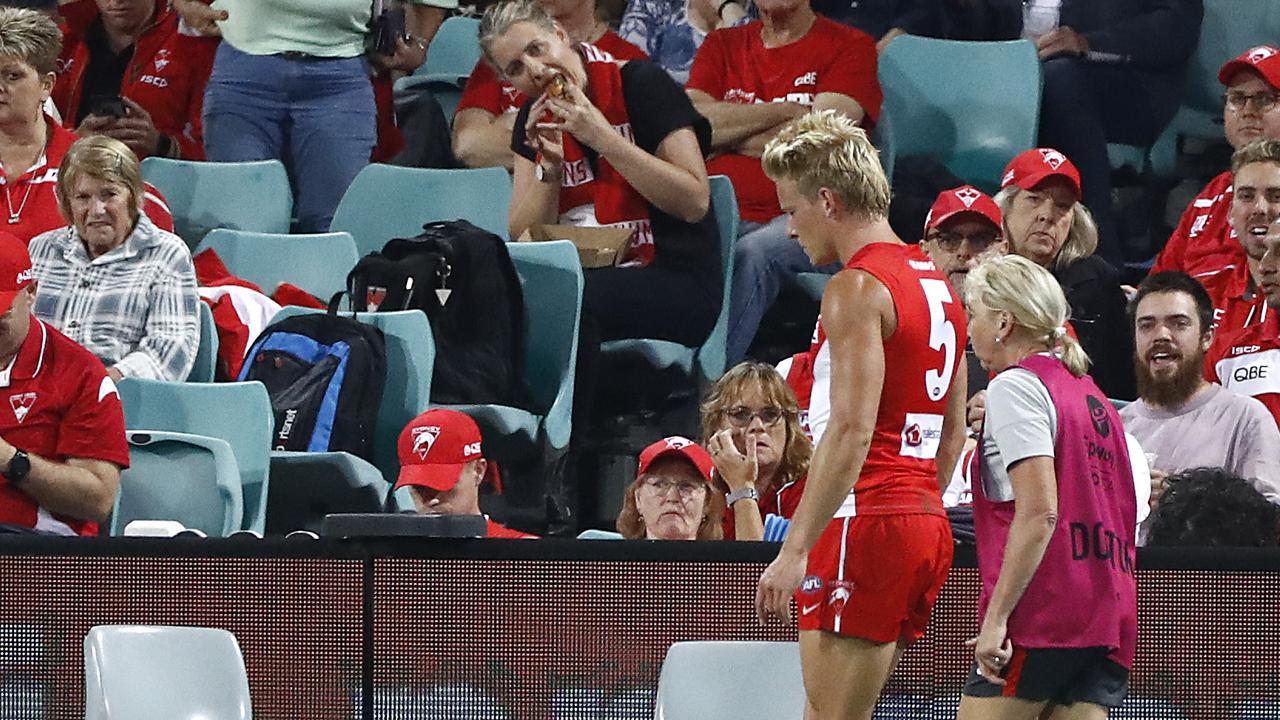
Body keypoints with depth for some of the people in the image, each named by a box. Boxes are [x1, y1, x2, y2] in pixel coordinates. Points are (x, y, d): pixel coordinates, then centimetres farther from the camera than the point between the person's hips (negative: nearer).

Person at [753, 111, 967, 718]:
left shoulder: (857, 288, -11)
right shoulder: (936, 285, 17)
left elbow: (851, 430, -19)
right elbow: (953, 432, 22)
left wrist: (795, 550, -20)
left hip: (864, 524, -9)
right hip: (927, 525, 9)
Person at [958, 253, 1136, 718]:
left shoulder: (1016, 386, -6)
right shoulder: (1091, 395, 20)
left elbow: (1039, 513, -16)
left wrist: (997, 616, -17)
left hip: (1041, 619, -8)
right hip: (1108, 621, 8)